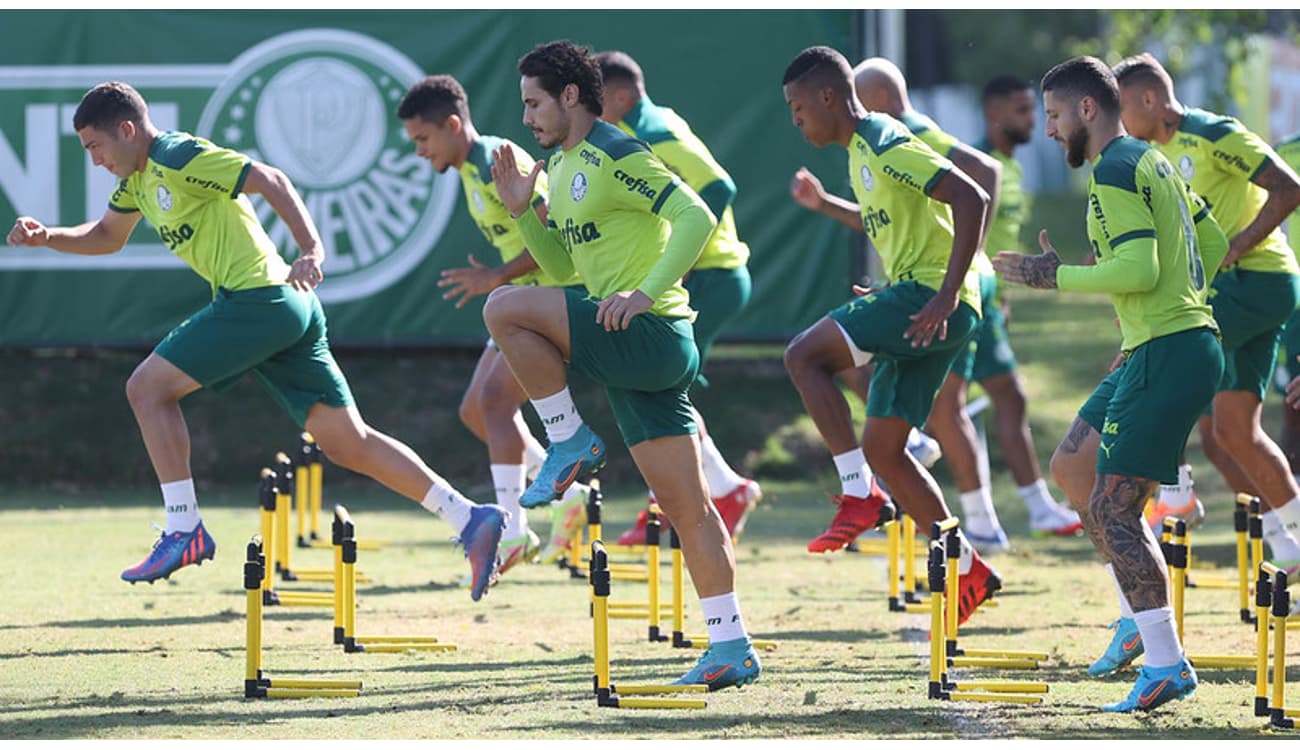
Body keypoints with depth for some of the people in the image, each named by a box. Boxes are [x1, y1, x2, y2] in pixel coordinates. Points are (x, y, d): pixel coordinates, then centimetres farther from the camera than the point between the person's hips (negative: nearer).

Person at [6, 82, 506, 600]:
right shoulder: (139, 176, 19)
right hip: (286, 308, 10)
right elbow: (106, 236, 33)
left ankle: (183, 530, -5)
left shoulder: (179, 158, -11)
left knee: (149, 387, -7)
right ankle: (472, 521, 0)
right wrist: (46, 237, 16)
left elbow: (269, 181, -18)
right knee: (348, 444, 5)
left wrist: (312, 250, -28)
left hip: (257, 298, -10)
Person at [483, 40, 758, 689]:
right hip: (634, 350, 9)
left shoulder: (615, 156, -10)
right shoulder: (563, 164, 19)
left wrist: (647, 293, -28)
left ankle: (571, 442, -8)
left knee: (504, 309, -19)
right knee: (687, 509, 6)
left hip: (651, 334, -9)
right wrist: (522, 211, 12)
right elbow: (563, 266, 27)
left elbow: (696, 218, -19)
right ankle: (731, 647, 6)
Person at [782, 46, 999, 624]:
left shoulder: (886, 147, -13)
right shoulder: (862, 152, 18)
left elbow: (971, 199, -24)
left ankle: (860, 494, -16)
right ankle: (968, 570, 13)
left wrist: (948, 295, -28)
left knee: (804, 355, -18)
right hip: (912, 302, 10)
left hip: (929, 295, -10)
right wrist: (825, 205, 33)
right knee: (883, 449, 9)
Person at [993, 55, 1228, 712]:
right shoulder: (1151, 161, 17)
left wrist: (1054, 276, -13)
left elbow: (1138, 269, -23)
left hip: (1168, 356, -11)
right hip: (1168, 347, 11)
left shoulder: (1113, 171, -13)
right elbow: (1214, 245, 23)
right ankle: (1141, 619, 19)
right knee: (1070, 467, 18)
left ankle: (1167, 665, -9)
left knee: (1111, 511, -10)